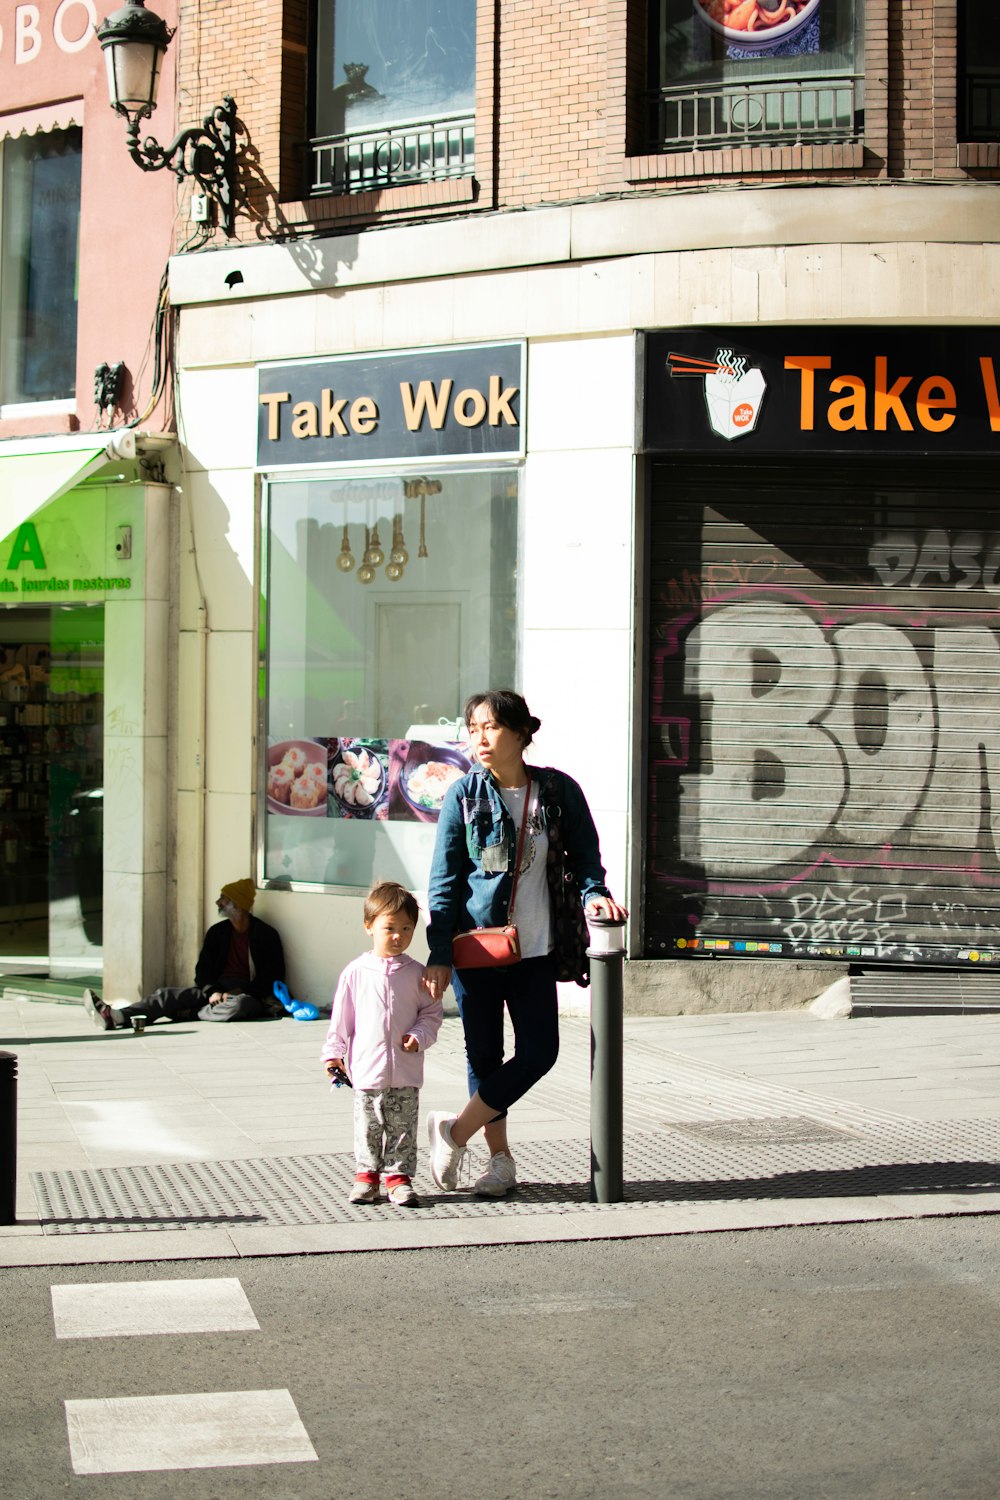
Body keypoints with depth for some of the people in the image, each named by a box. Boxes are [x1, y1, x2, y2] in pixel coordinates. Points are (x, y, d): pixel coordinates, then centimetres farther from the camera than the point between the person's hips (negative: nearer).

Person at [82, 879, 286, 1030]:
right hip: (217, 990, 5)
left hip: (248, 994, -5)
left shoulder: (265, 935, -1)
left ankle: (186, 1015, -33)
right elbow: (203, 969, 12)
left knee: (240, 1004, -43)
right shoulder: (217, 932, 16)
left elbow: (273, 977, -3)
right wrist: (212, 991, -10)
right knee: (170, 994, -19)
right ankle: (113, 1016, -38)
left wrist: (240, 991, -14)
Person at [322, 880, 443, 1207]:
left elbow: (432, 1012, 7)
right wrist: (333, 1054, 3)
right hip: (367, 1069, 0)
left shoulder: (416, 973, 1)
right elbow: (341, 1018, 5)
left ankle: (398, 1175, 14)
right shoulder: (356, 972, -1)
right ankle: (367, 1173, 21)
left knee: (402, 1127, 5)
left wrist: (420, 1036, -9)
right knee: (368, 1126, 8)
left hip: (405, 1071, 0)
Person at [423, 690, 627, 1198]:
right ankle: (500, 1160, 20)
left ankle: (455, 1131, 12)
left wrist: (593, 892, -10)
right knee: (484, 1054, 5)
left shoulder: (558, 790, -1)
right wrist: (439, 954, -7)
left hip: (534, 947, 1)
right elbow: (444, 879, -2)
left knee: (538, 1052, -4)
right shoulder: (463, 795, -3)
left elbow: (584, 852, 11)